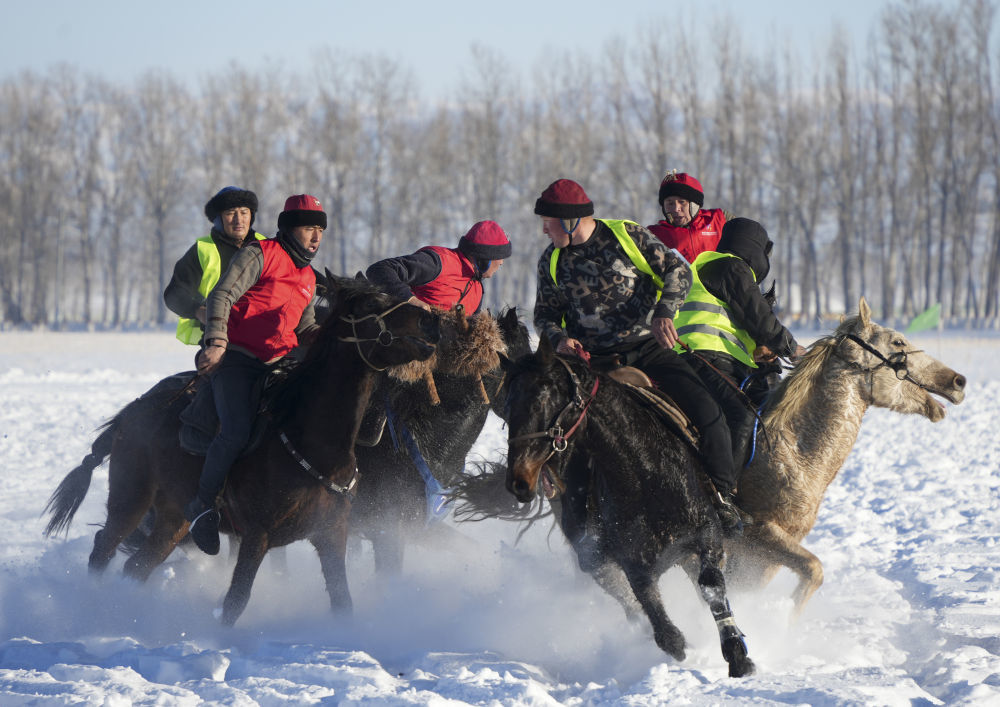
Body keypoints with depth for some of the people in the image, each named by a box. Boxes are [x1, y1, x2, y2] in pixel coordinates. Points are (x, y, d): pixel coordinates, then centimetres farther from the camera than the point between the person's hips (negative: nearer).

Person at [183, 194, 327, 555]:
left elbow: (305, 328, 34)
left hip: (275, 363, 8)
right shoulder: (260, 255, 0)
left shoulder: (308, 278, 24)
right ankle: (203, 505, -15)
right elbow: (222, 296, -8)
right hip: (234, 358, -8)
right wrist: (216, 342, -20)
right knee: (236, 431, -27)